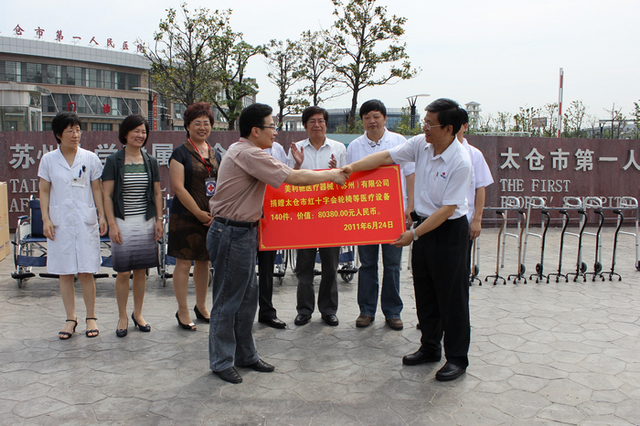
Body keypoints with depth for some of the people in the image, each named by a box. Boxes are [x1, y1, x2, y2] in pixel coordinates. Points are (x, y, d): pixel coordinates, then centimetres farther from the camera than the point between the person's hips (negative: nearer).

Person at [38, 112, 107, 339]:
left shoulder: (90, 158, 3)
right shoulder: (48, 160, 4)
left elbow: (97, 189, 6)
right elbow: (44, 192, 6)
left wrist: (102, 215, 0)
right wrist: (45, 218, -3)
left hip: (86, 221, -1)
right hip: (59, 222, 1)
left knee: (86, 272, 0)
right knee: (64, 273, 6)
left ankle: (91, 317, 13)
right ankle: (70, 318, 18)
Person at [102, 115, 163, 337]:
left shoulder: (150, 161, 8)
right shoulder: (114, 161, -1)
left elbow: (157, 193, 11)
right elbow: (107, 195, -4)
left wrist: (159, 220, 4)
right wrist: (112, 224, -10)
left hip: (146, 222, 3)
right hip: (123, 223, -3)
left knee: (141, 271, 8)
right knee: (123, 272, 0)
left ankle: (138, 314, 23)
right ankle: (123, 317, 15)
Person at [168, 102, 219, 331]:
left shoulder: (214, 154, 12)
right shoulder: (180, 153, -5)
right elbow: (178, 187, -12)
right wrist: (199, 213, -13)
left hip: (212, 217, 5)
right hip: (185, 217, -5)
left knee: (203, 261, 13)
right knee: (184, 262, -1)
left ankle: (201, 307, 28)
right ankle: (182, 312, 11)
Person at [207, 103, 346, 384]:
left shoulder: (243, 151, 15)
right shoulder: (247, 154, -19)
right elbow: (293, 178, -20)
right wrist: (331, 175, -9)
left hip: (243, 233, 11)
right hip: (232, 234, -11)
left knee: (247, 298, 16)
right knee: (227, 302, 1)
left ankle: (245, 355, 28)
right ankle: (222, 362, 14)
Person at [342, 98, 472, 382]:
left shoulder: (460, 162, -22)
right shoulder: (421, 145, -2)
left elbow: (447, 208, -22)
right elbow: (386, 157, 2)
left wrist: (414, 234, -21)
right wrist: (352, 167, -9)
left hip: (449, 230, -7)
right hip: (424, 224, 8)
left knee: (451, 297, 2)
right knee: (424, 293, 16)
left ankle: (457, 358, 17)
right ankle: (430, 348, 32)